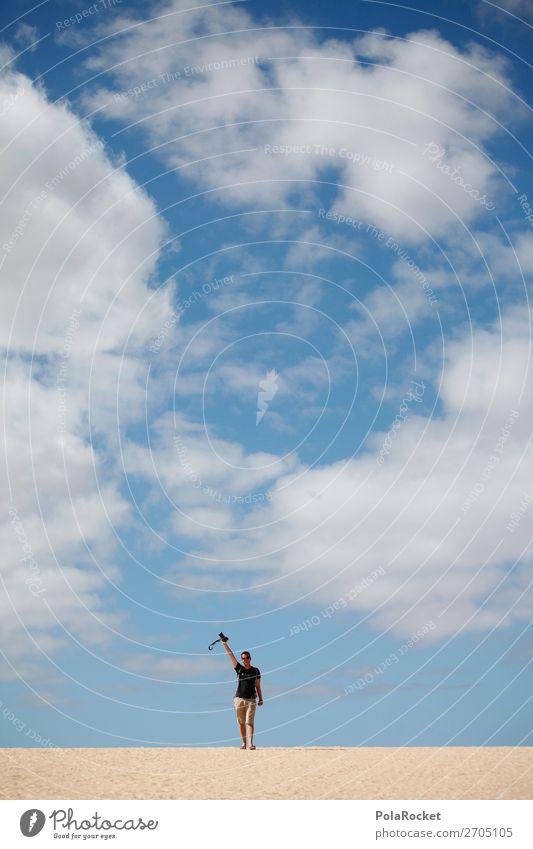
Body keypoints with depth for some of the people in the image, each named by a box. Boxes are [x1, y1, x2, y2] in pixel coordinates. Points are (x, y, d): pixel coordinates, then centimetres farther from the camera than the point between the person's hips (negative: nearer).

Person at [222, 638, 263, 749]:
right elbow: (231, 655, -1)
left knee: (249, 722, -9)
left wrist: (260, 699, 0)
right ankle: (244, 743, 15)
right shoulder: (239, 669, 6)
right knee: (241, 723, 5)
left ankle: (251, 743, -18)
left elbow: (258, 686, 9)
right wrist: (225, 644, -8)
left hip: (251, 700, -1)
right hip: (239, 699, 1)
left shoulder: (255, 671, 7)